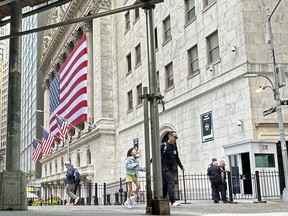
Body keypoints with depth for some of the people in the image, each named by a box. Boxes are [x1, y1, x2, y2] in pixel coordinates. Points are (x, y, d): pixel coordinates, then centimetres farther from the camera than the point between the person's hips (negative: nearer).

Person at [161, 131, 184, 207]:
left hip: (170, 169, 7)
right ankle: (172, 202, -16)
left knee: (165, 185, 11)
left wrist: (181, 166, 26)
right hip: (164, 168, -7)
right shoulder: (164, 145, -8)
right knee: (171, 182, -15)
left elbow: (176, 158, 25)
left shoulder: (174, 147, 13)